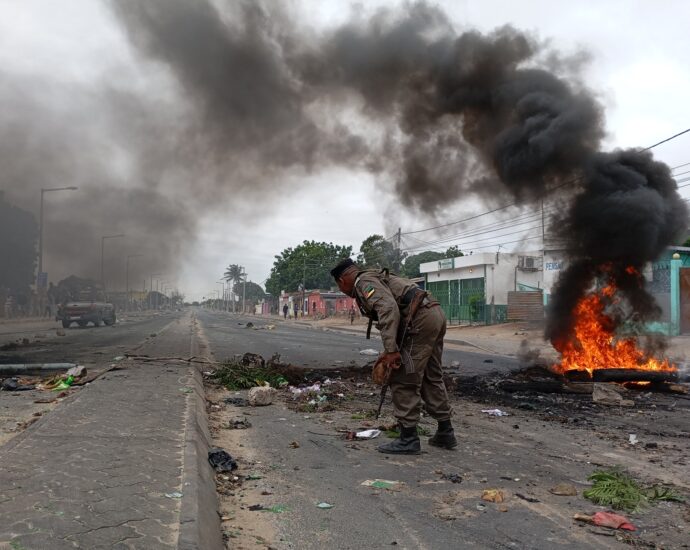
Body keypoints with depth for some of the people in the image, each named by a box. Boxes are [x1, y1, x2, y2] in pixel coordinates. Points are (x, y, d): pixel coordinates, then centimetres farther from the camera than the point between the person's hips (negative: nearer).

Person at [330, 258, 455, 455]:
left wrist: (391, 350, -23)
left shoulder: (364, 282, -4)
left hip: (421, 320, -10)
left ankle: (408, 438, 5)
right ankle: (445, 433, 27)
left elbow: (389, 309, -21)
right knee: (431, 377, 19)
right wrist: (391, 350, 26)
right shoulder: (378, 279, 27)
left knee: (404, 381, -2)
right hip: (436, 314, 10)